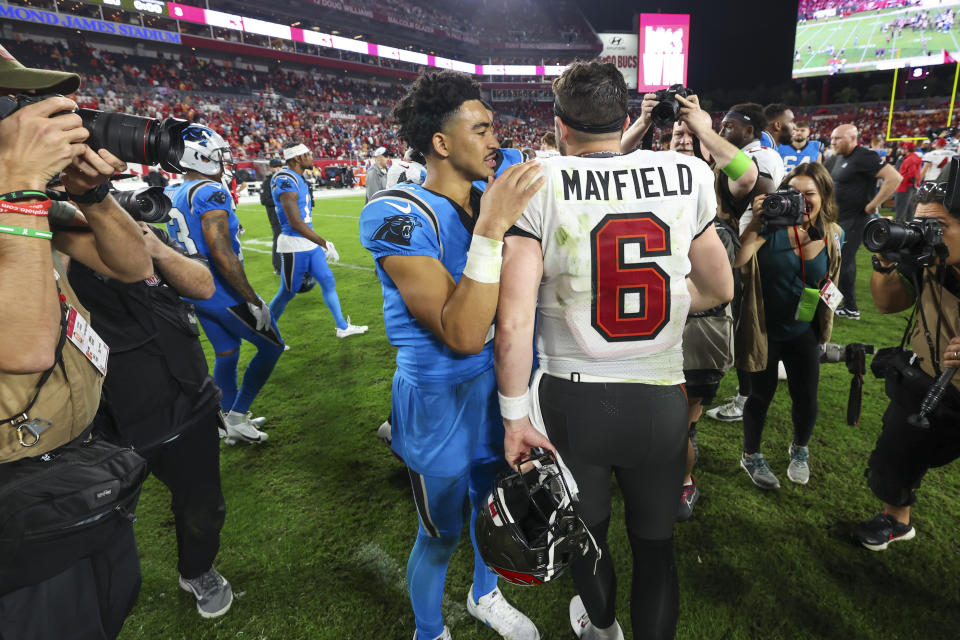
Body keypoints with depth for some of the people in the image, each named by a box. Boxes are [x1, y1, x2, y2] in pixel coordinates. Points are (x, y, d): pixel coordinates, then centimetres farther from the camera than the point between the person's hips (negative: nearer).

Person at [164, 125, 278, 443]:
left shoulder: (172, 195, 8)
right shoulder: (211, 193, -21)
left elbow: (178, 250, 16)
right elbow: (222, 254, -26)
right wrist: (253, 300, -22)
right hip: (222, 290, -9)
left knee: (225, 352, 21)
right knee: (272, 346, 7)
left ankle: (229, 419, 32)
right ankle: (237, 418, 11)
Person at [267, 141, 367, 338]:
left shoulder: (298, 179, 11)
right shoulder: (286, 181, -20)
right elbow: (295, 223, -26)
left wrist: (320, 244, 23)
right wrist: (325, 244, -22)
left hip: (309, 244, 9)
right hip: (295, 246, -9)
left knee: (328, 282, 14)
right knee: (287, 292, 3)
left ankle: (343, 327, 25)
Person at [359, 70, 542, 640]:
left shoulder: (495, 202, 3)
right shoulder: (399, 216, -22)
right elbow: (462, 334, -31)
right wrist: (490, 230, -34)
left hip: (497, 384, 7)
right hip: (441, 400, -7)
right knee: (442, 535, 14)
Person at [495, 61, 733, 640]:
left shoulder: (538, 186, -13)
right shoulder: (686, 177, -4)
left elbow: (514, 323, -19)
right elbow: (719, 290, 8)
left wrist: (515, 417, -9)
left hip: (573, 399, -1)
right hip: (662, 399, 1)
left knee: (586, 532, 27)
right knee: (656, 542, 23)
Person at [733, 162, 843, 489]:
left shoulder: (833, 234, -3)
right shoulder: (772, 225, -16)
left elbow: (827, 280, 11)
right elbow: (736, 262, -30)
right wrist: (755, 224, -32)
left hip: (804, 331, 3)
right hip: (763, 329, -3)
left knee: (806, 397, 9)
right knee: (761, 395, 11)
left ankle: (800, 451, 41)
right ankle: (751, 456, 34)